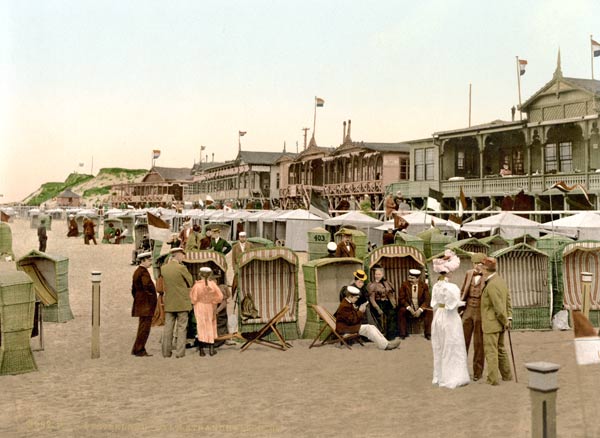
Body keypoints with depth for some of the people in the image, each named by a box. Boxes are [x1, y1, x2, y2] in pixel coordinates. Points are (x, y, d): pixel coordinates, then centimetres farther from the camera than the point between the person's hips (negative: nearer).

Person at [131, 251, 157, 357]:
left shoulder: (137, 272, 16)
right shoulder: (143, 272, -15)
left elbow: (133, 289, 21)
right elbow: (148, 287, -28)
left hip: (140, 304, 10)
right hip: (146, 305, -10)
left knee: (143, 327, 14)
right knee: (145, 328, -5)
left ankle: (140, 350, 18)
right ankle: (138, 350, -2)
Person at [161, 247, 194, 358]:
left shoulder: (163, 268, 2)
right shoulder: (181, 268, -14)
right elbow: (190, 282, -4)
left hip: (169, 303, 5)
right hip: (182, 302, -4)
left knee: (168, 327, 8)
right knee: (181, 328, 3)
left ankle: (166, 351, 10)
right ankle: (180, 352, 1)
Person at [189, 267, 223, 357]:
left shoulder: (197, 285, -15)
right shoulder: (213, 284, -11)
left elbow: (193, 298, -14)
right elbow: (220, 296, -11)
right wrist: (212, 302, 1)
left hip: (200, 307, -1)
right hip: (210, 308, 1)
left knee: (201, 327, 5)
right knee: (210, 327, 13)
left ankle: (201, 350, 3)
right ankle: (211, 349, 13)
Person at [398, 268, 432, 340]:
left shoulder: (424, 285, -3)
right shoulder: (404, 284, -4)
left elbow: (427, 300, -8)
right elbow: (401, 298, -7)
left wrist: (420, 310, -23)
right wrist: (409, 308, -20)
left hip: (420, 309, 1)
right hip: (408, 308, 0)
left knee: (429, 311, -26)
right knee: (401, 311, -30)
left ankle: (428, 334, -14)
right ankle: (403, 334, -18)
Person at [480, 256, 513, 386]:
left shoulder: (491, 285, -23)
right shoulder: (501, 280, 8)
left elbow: (499, 307, -22)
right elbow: (508, 300, 11)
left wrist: (505, 321, -10)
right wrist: (509, 317, 8)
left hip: (491, 324, -9)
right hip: (499, 323, 9)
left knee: (491, 351, -2)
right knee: (501, 349, 19)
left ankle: (493, 379, 1)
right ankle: (507, 375, 27)